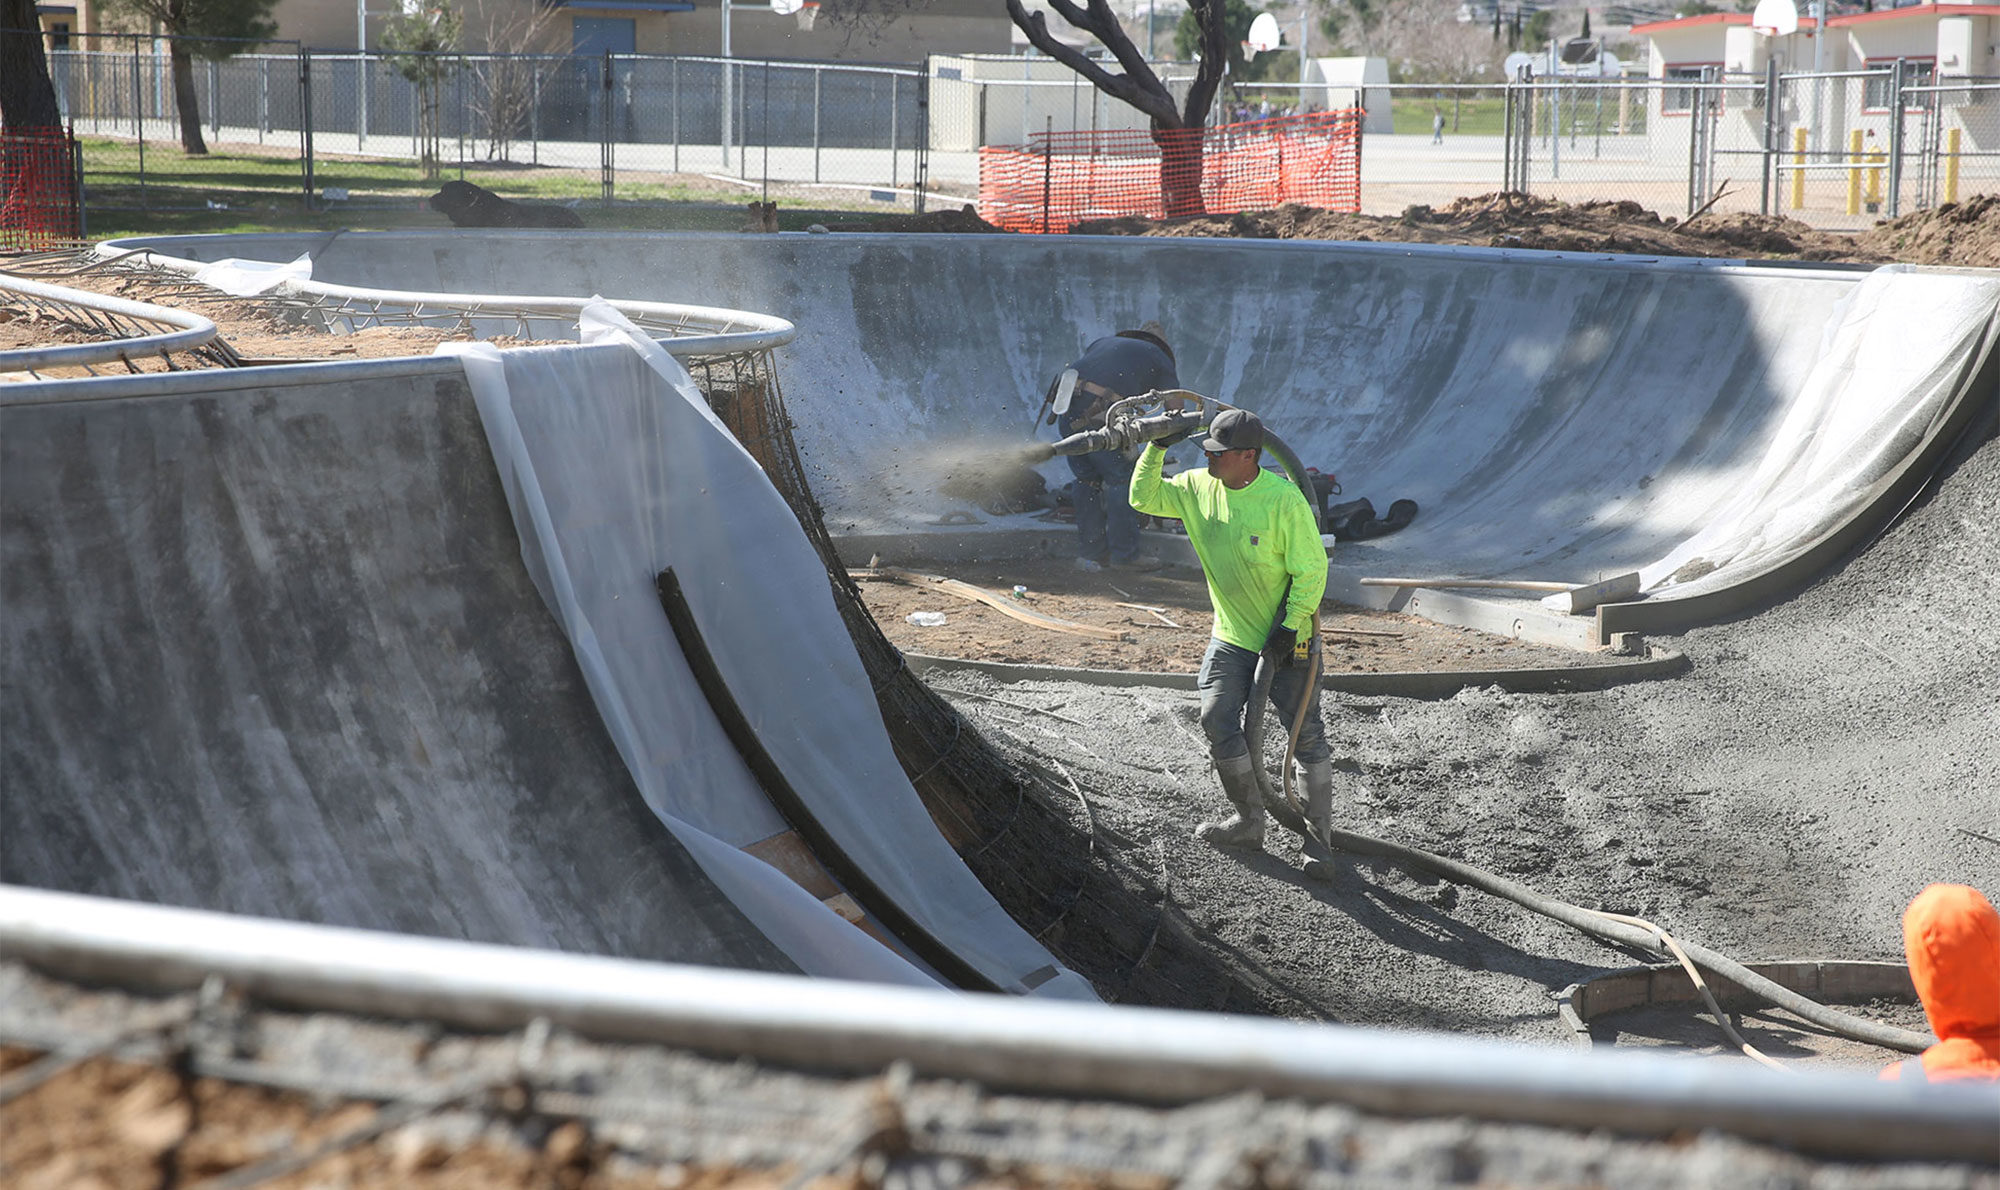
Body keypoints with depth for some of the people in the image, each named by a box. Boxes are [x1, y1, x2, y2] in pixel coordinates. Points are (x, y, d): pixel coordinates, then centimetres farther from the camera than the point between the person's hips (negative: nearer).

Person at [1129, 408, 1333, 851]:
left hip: (1286, 637, -5)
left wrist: (1289, 627, -19)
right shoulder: (1198, 488, -4)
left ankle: (1320, 833, 11)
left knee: (1305, 732, 0)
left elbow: (1311, 569, -16)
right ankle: (1249, 822, 11)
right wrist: (1156, 448, -8)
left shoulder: (1285, 500, -21)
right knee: (1217, 720, -3)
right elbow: (1144, 497, 6)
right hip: (1231, 635, 5)